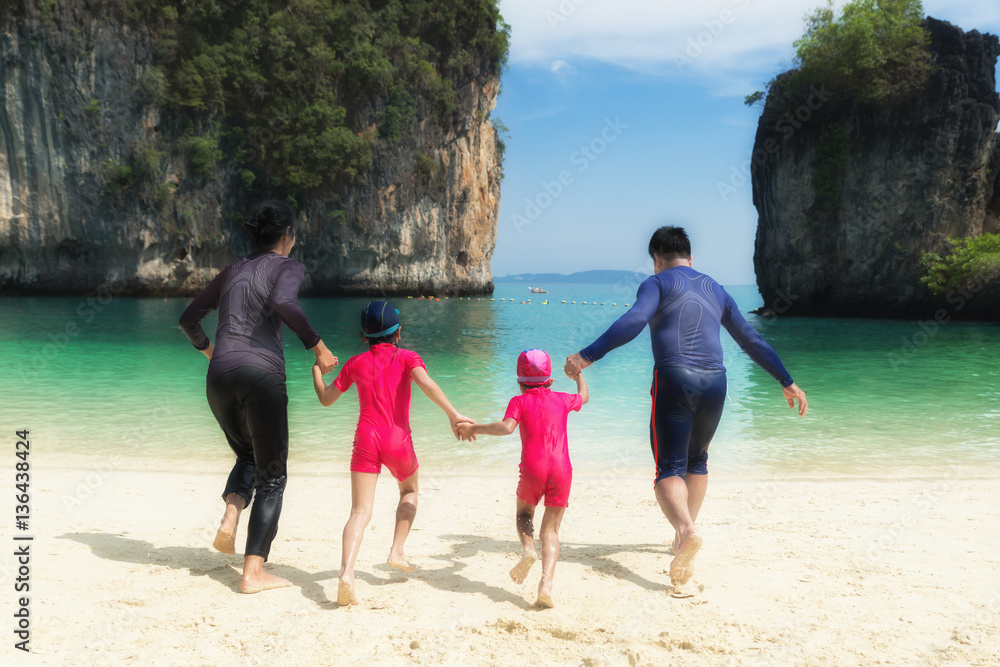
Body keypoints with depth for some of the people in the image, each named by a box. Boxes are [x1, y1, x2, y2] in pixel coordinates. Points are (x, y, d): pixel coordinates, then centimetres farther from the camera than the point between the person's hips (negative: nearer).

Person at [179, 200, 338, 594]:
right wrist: (318, 346, -11)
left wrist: (206, 348, 47)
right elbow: (282, 303, -19)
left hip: (219, 377, 5)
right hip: (262, 373, -5)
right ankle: (253, 573, 2)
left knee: (248, 456, 29)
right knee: (272, 476, 7)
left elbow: (189, 319, 29)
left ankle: (229, 521, 3)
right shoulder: (287, 267, 5)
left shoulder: (232, 271, 21)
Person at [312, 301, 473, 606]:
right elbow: (425, 382, -17)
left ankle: (346, 574, -25)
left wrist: (317, 368, 35)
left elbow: (326, 398, 19)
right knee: (409, 492, 28)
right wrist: (452, 414, -23)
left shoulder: (355, 363, 11)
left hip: (366, 440, 1)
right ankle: (397, 550, 17)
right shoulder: (406, 357, 3)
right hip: (398, 441, -1)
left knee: (361, 511, -7)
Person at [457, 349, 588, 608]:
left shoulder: (519, 401, 7)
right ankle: (546, 584, -14)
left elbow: (506, 427, -12)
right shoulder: (562, 399, 19)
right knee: (550, 530, 7)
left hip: (533, 469, -2)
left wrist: (474, 429, 0)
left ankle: (528, 549, -5)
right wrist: (578, 373, 60)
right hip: (562, 470, 2)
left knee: (524, 513, 25)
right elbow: (584, 396, 41)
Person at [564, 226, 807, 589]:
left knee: (669, 469, -4)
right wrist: (787, 382, 31)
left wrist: (586, 356, -20)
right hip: (714, 382, 5)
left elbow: (633, 321, -14)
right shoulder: (716, 290, 23)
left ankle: (686, 531, -30)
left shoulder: (657, 283, 6)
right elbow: (752, 340, 25)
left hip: (673, 379, -5)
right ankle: (685, 534, 30)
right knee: (697, 461, 26)